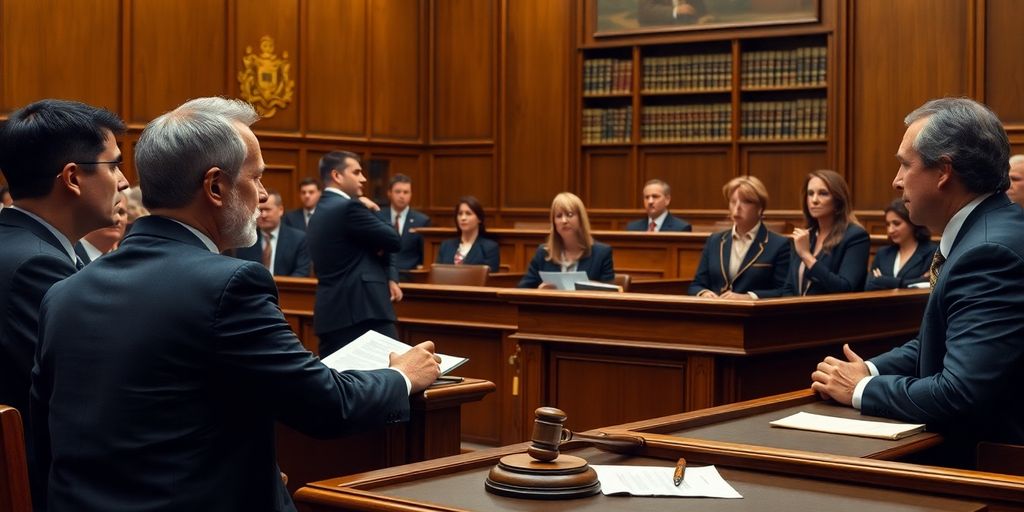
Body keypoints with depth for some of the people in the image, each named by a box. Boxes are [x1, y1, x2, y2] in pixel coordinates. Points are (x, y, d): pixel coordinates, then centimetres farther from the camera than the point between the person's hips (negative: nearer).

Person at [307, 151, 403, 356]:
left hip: (332, 312, 10)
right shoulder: (348, 207, -12)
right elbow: (394, 241, -8)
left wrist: (389, 278, 2)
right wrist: (373, 212, 6)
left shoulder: (321, 211, 19)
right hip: (362, 311, -10)